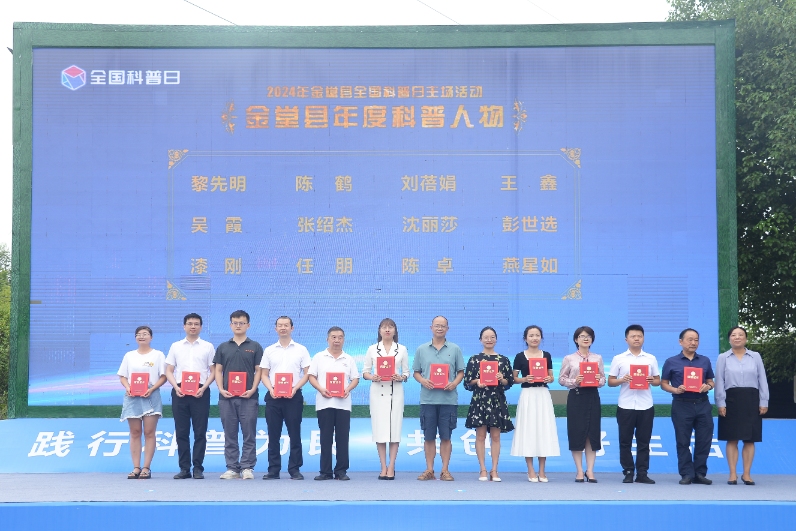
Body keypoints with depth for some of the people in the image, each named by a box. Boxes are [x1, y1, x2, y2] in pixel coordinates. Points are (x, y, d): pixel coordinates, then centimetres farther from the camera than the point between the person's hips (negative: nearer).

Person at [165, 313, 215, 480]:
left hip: (200, 392, -2)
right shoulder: (175, 346, 12)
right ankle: (184, 468, 8)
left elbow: (213, 371, 4)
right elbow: (169, 371, 10)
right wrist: (176, 387, -7)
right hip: (179, 392, 2)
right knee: (181, 432, 3)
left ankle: (198, 468, 4)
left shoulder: (208, 347, 8)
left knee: (200, 432, -2)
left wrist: (203, 388, -10)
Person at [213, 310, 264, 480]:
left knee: (249, 434, -1)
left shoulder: (255, 347, 6)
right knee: (230, 434, 5)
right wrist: (221, 389, -5)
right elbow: (218, 370, 10)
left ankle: (247, 467, 4)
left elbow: (258, 371, 2)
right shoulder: (223, 347, 12)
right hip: (227, 397, 2)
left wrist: (252, 389, -11)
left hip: (248, 397, -2)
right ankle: (232, 468, 10)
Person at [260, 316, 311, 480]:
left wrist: (294, 388, -12)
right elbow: (264, 375, 9)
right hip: (273, 396, 2)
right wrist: (271, 389, -9)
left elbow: (307, 374, 2)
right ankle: (273, 469, 8)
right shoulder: (269, 350, 11)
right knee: (273, 435, 3)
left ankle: (295, 469, 5)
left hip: (293, 396, -2)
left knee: (294, 434, -1)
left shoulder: (301, 350, 5)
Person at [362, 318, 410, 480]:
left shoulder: (402, 349, 8)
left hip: (395, 392, 0)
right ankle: (383, 467, 5)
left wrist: (400, 378, -13)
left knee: (394, 427, -3)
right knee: (379, 428, -2)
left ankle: (391, 467, 3)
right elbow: (365, 372, 7)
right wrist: (372, 377, -13)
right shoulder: (372, 349, 8)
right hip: (378, 392, 0)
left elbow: (406, 372, 8)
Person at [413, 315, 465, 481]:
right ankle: (429, 470, 10)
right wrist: (422, 381, -10)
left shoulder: (455, 349, 7)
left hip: (448, 398, -1)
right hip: (427, 398, 1)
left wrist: (455, 383, -11)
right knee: (429, 436, 4)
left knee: (446, 436, 2)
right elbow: (416, 372, 10)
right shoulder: (421, 349, 8)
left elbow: (461, 372, 8)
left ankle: (445, 470, 8)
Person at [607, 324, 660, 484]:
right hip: (625, 406, -1)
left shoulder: (651, 359, 8)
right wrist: (622, 380, -16)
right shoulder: (618, 359, 3)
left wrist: (651, 380, -11)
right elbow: (610, 381, 4)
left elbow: (658, 380, 11)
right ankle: (628, 472, 12)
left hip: (646, 406, 1)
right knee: (625, 441, 3)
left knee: (643, 441, 4)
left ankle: (642, 473, 10)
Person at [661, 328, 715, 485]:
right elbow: (663, 383, 5)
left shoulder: (705, 361, 12)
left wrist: (708, 386, -7)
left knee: (704, 440, 2)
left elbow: (711, 382, 16)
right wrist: (675, 390, -14)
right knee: (683, 441, 1)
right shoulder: (671, 362, 3)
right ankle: (687, 474, 9)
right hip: (682, 405, -2)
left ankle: (700, 473, 13)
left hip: (703, 404, 2)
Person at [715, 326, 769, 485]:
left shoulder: (755, 356, 8)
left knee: (749, 439, 3)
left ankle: (747, 474, 10)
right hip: (731, 400, -1)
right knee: (732, 439, 1)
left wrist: (763, 402, 0)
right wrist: (720, 403, -7)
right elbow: (719, 382, 1)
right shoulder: (723, 358, 5)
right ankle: (733, 474, 6)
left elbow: (762, 381, 6)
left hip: (751, 400, 1)